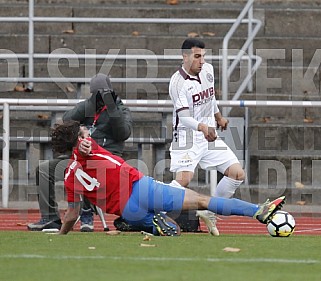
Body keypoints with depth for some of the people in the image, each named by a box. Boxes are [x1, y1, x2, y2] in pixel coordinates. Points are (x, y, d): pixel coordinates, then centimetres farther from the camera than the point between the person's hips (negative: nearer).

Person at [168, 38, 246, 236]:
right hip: (187, 137, -7)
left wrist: (218, 117, 38)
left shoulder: (208, 70, 4)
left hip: (209, 136, 7)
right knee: (183, 179, -27)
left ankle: (209, 212, 13)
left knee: (238, 174, 0)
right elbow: (184, 117, -29)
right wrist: (202, 127, -47)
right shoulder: (178, 82, -19)